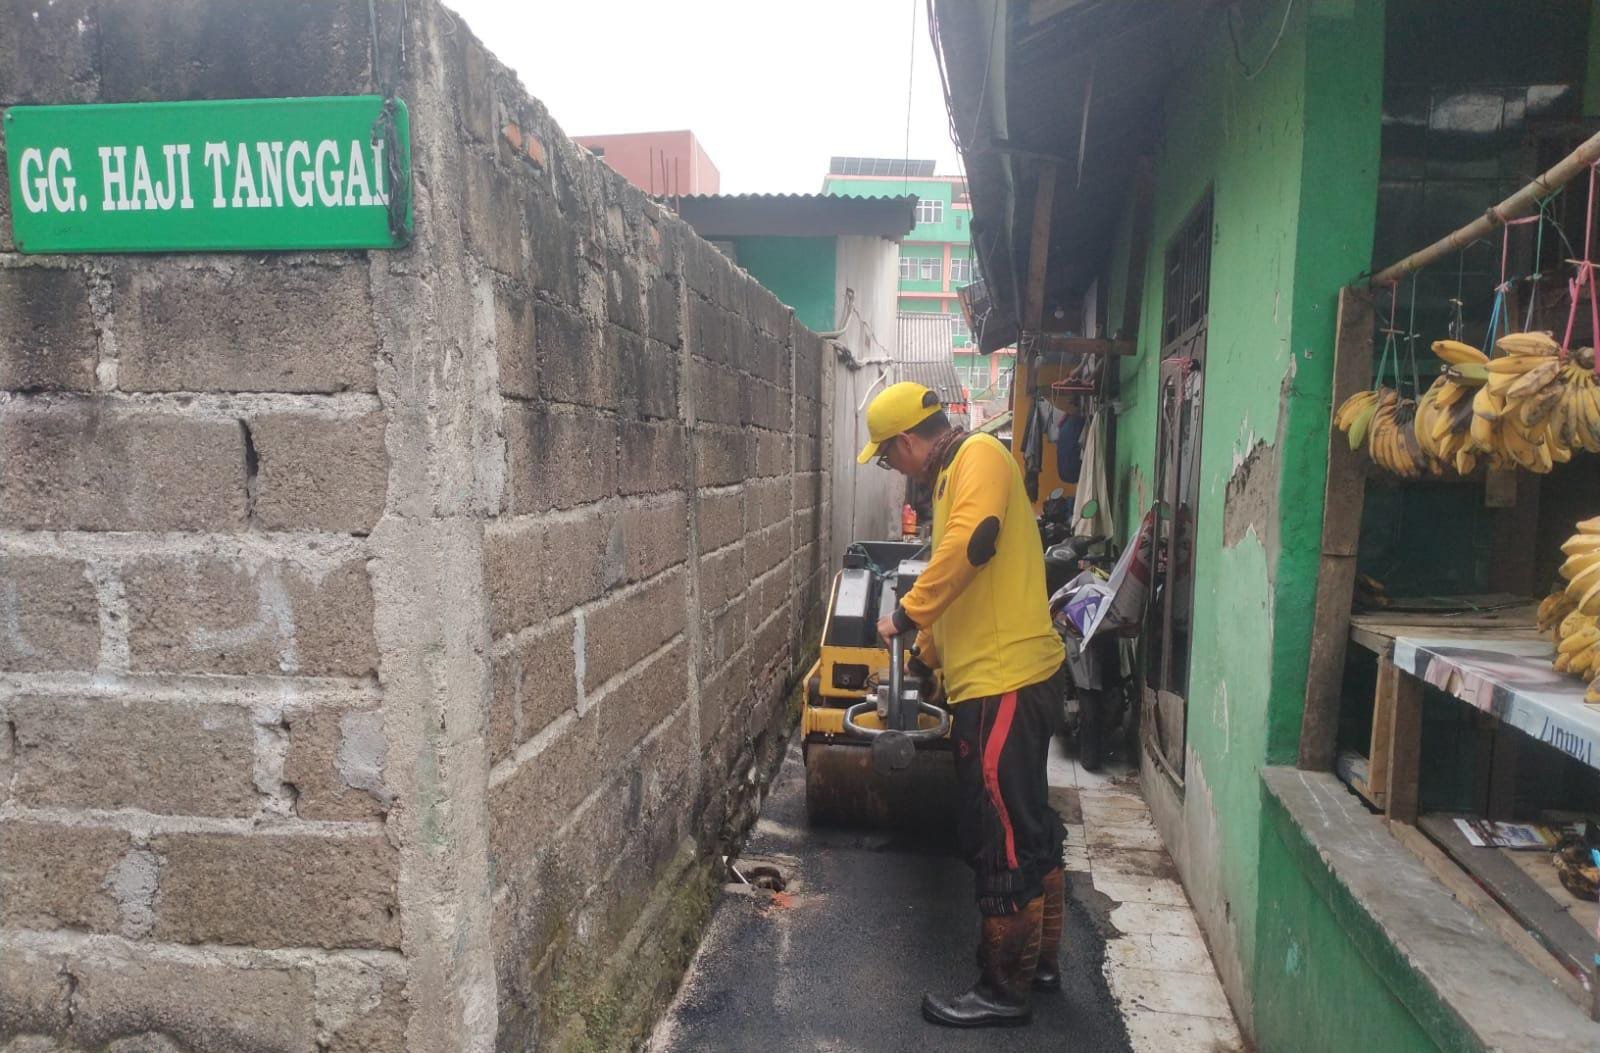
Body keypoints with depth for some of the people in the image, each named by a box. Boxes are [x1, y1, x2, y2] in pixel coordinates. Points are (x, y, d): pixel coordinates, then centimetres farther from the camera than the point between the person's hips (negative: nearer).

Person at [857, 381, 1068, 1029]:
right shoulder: (955, 477, 19)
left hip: (1005, 682, -10)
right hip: (997, 678, 10)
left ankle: (1004, 991, 13)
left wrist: (906, 614, -20)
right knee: (1027, 828, 19)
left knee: (1002, 838, 0)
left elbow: (971, 543, -29)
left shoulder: (980, 455, -10)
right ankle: (1039, 961, 33)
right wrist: (928, 649, 37)